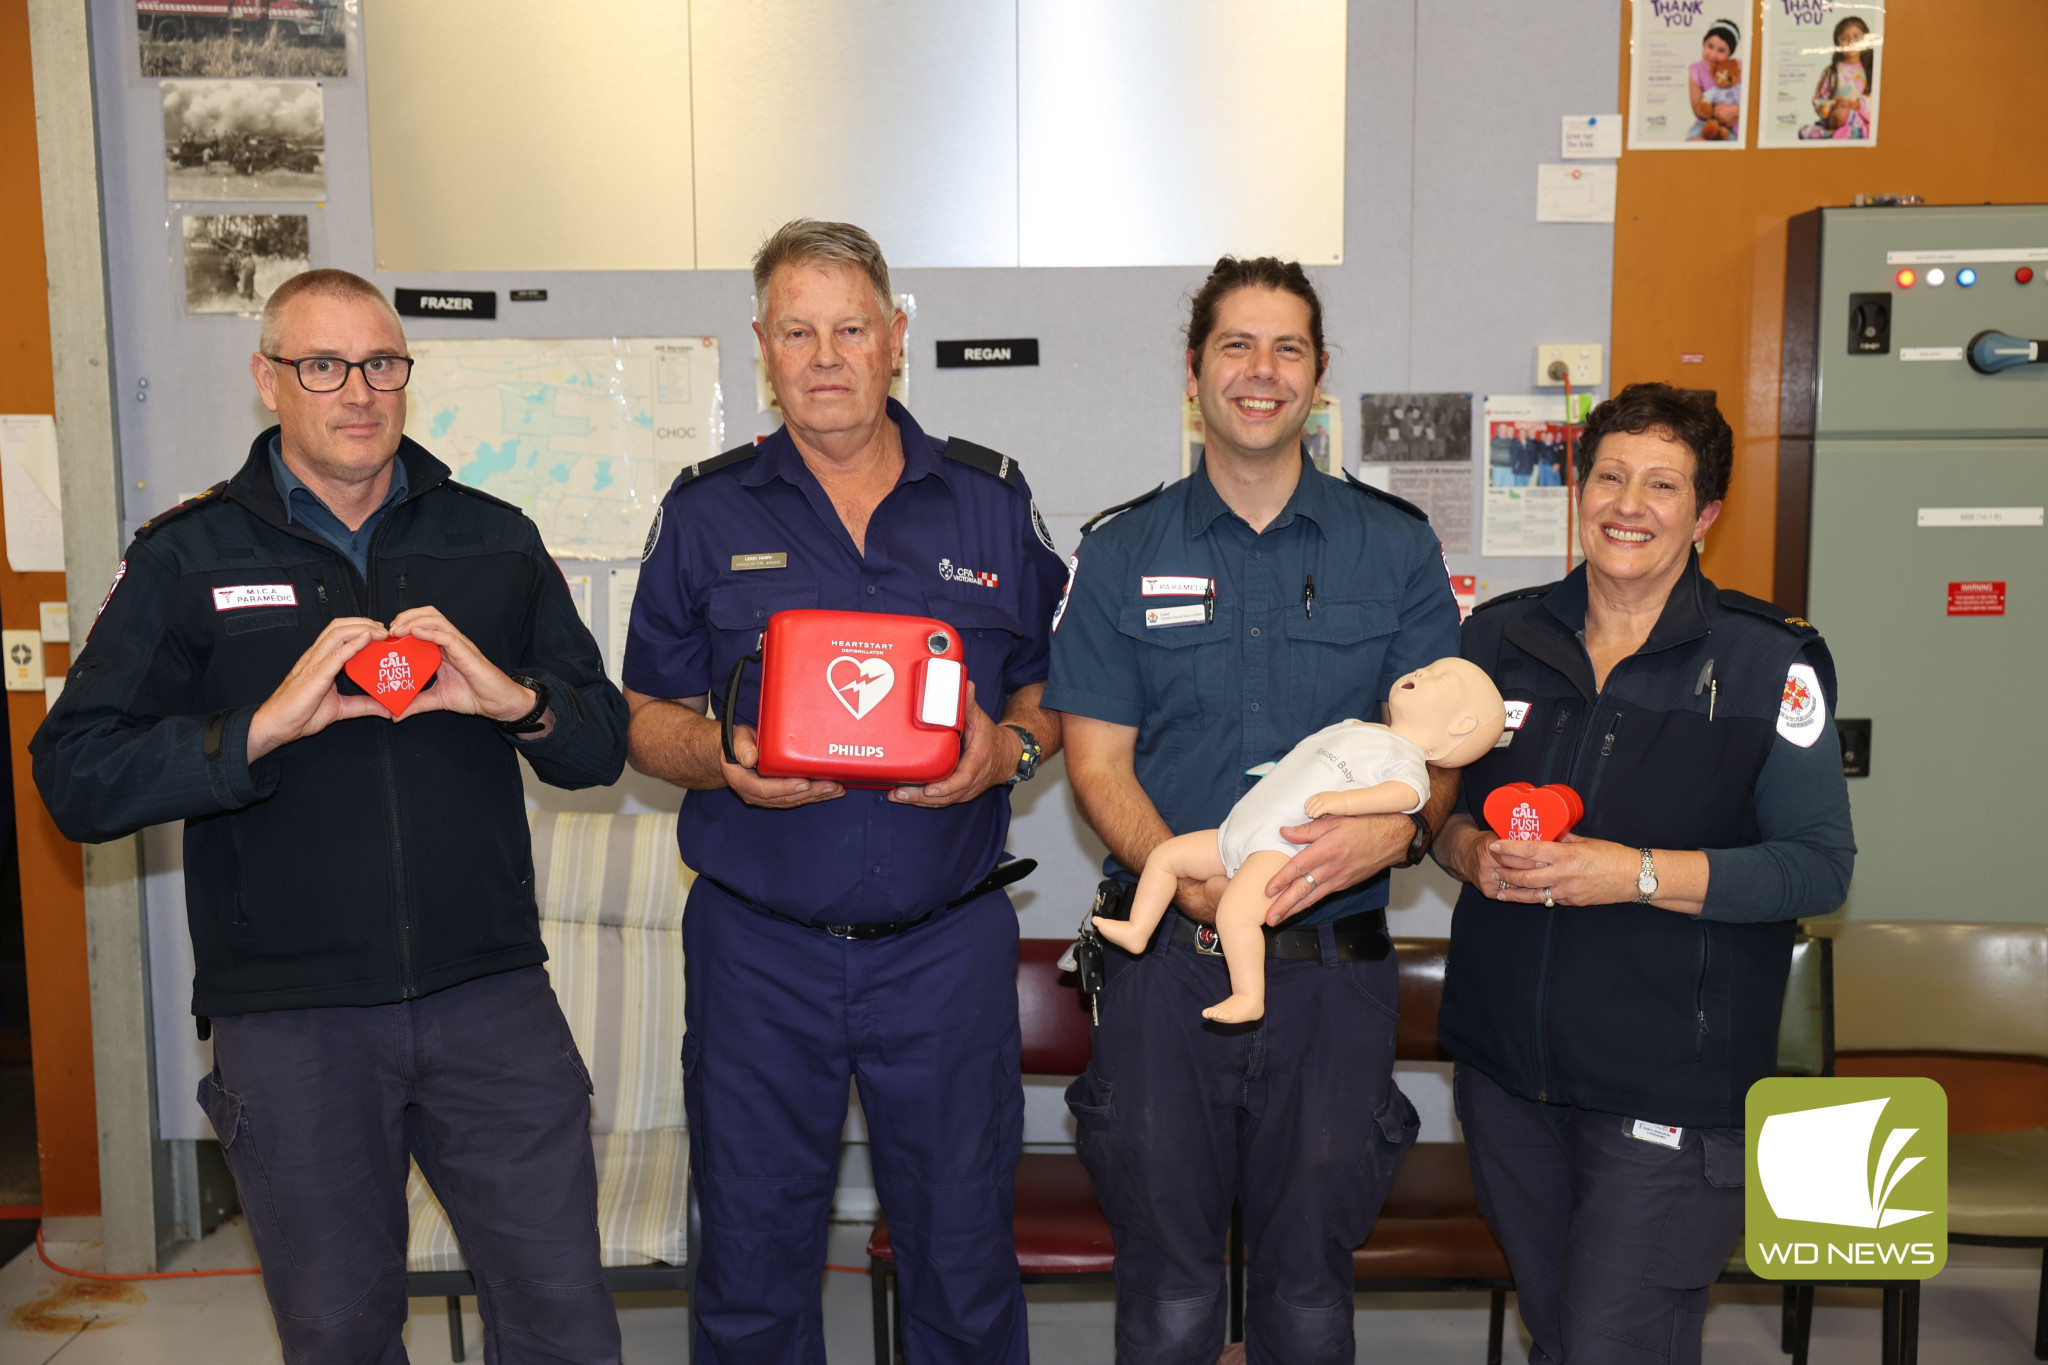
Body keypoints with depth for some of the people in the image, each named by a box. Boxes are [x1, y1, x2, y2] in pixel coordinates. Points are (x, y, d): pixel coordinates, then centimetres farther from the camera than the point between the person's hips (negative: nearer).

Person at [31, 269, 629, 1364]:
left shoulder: (494, 540, 8)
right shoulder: (188, 557, 3)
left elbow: (602, 745, 7)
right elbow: (77, 780, -5)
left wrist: (517, 699, -14)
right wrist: (265, 726, -19)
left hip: (490, 994, 1)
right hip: (287, 1015, 0)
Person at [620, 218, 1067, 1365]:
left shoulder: (992, 501, 5)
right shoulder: (707, 514, 4)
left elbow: (1056, 687, 10)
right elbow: (648, 716, 7)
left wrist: (1009, 748, -11)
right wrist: (723, 758, -14)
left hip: (948, 946, 0)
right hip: (759, 950, 0)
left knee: (966, 1262, 12)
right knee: (752, 1268, 13)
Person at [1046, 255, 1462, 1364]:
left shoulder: (1396, 547, 5)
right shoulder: (1121, 555, 4)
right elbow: (1098, 761, 0)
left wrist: (1395, 829, -18)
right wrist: (1186, 876, -18)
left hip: (1335, 967, 1)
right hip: (1168, 960, 0)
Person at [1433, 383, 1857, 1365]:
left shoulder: (1772, 663, -7)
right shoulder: (1499, 636, 5)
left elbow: (1821, 866, -9)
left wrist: (1639, 874, -21)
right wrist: (1470, 851, -10)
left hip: (1668, 1089, -4)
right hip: (1505, 1067, 4)